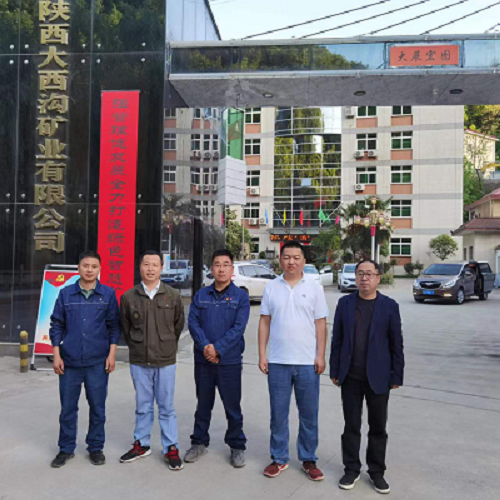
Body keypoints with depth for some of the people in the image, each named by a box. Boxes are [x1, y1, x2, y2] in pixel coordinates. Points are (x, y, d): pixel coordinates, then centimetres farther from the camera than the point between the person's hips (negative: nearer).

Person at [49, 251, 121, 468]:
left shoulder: (108, 294, 0)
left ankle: (96, 448, 24)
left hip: (98, 362, -1)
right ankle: (66, 449, 26)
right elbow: (56, 325, 5)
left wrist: (112, 354, -3)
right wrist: (56, 355, -1)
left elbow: (114, 326, 3)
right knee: (67, 407, 10)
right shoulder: (65, 293, 2)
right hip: (69, 361, 1)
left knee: (97, 407, 8)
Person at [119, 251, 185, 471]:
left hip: (165, 361, -1)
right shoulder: (128, 297, -3)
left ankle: (171, 448, 20)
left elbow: (178, 324, 8)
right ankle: (141, 444, 31)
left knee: (166, 407, 8)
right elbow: (125, 327, 10)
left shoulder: (173, 296, -4)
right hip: (139, 361, 1)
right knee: (143, 406, 15)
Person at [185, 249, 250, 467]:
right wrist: (205, 346, -18)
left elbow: (238, 327, -11)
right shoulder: (201, 295, 6)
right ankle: (199, 443, 31)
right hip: (203, 360, 3)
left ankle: (237, 446, 24)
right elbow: (193, 322, -3)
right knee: (203, 404, 16)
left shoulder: (241, 296, -2)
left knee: (233, 406, 7)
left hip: (229, 361, -2)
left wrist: (217, 348, -19)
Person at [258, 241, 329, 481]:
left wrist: (320, 356, -5)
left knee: (309, 414, 9)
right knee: (278, 413, 11)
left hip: (307, 362, -1)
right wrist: (262, 355, 0)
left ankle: (309, 460, 25)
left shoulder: (314, 287, 1)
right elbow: (264, 322, 5)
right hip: (277, 362, 1)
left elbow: (321, 324, 1)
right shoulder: (271, 287, 4)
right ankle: (279, 459, 26)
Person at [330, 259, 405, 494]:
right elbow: (337, 339, 3)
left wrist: (397, 376, -2)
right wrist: (335, 371, 2)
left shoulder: (389, 306, -2)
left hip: (378, 377, -1)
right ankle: (352, 469, 25)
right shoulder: (345, 303, 2)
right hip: (350, 376, 1)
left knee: (378, 427, 10)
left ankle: (377, 472, 26)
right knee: (351, 426, 10)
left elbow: (396, 343, -1)